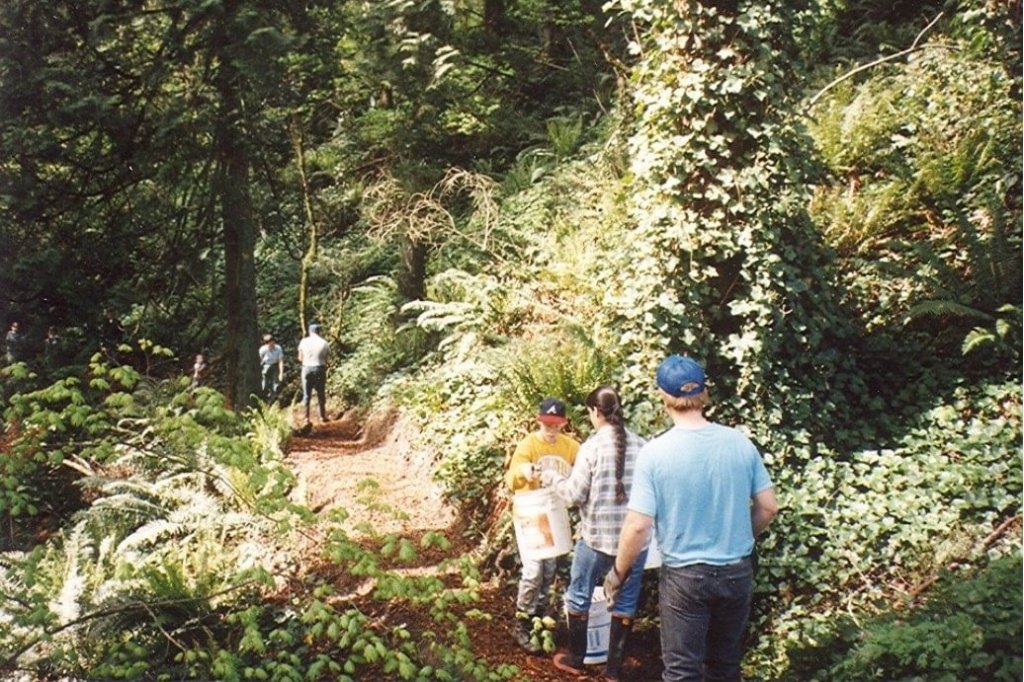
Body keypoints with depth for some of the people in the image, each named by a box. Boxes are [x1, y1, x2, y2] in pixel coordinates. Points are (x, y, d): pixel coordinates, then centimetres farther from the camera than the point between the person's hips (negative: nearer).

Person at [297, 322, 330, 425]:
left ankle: (307, 418, 5)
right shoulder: (324, 343, -3)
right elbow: (327, 358, -4)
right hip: (320, 369, -1)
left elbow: (300, 358, 3)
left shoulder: (304, 342, -1)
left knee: (306, 395, 7)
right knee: (320, 394, 10)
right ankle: (322, 417, 15)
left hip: (307, 368, 1)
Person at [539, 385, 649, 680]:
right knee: (625, 601, 13)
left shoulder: (592, 446, -12)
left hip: (597, 537, -3)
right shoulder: (641, 445, -3)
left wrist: (552, 477, 6)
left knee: (579, 596, 17)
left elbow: (575, 494, -10)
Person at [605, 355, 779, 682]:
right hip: (737, 572, 4)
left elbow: (638, 526, -16)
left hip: (684, 576, -4)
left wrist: (618, 573, -1)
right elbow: (768, 507, 2)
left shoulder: (655, 452, -16)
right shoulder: (740, 442, -5)